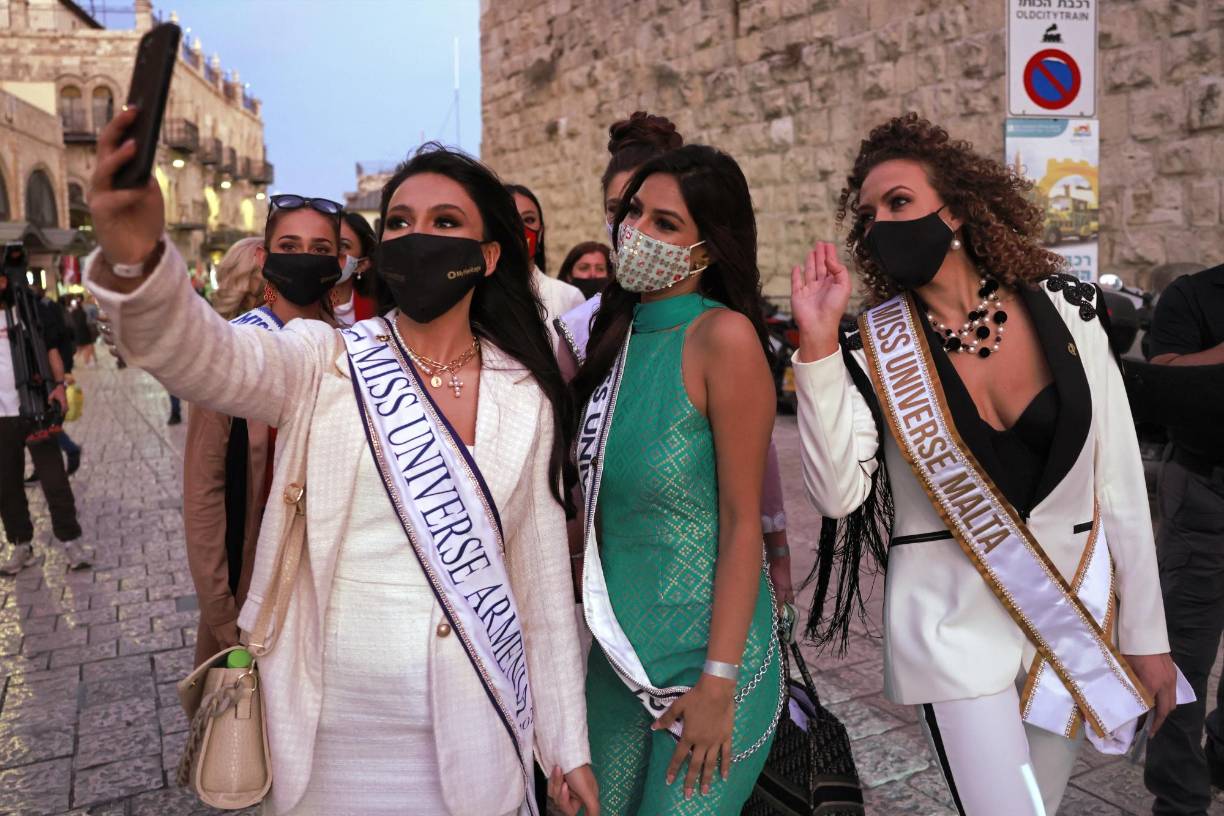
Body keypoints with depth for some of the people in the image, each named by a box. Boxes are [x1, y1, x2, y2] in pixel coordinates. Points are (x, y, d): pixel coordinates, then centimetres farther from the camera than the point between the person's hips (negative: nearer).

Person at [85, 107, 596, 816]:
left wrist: (569, 747, 3)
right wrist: (134, 261, -48)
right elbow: (206, 356, -27)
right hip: (332, 730, 0)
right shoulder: (325, 364, -6)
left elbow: (544, 579, 1)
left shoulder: (525, 397, -2)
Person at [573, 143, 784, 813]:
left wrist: (718, 682, -18)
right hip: (617, 646, 7)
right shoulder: (619, 332, 5)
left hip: (704, 646, -6)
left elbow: (742, 520, -17)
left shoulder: (724, 335, -16)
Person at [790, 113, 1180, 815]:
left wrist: (1147, 634, 3)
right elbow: (838, 492, -20)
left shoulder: (1065, 308, -4)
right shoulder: (876, 345, -9)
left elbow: (1121, 482, 0)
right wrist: (818, 344, -25)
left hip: (1078, 616, 3)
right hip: (954, 625, -3)